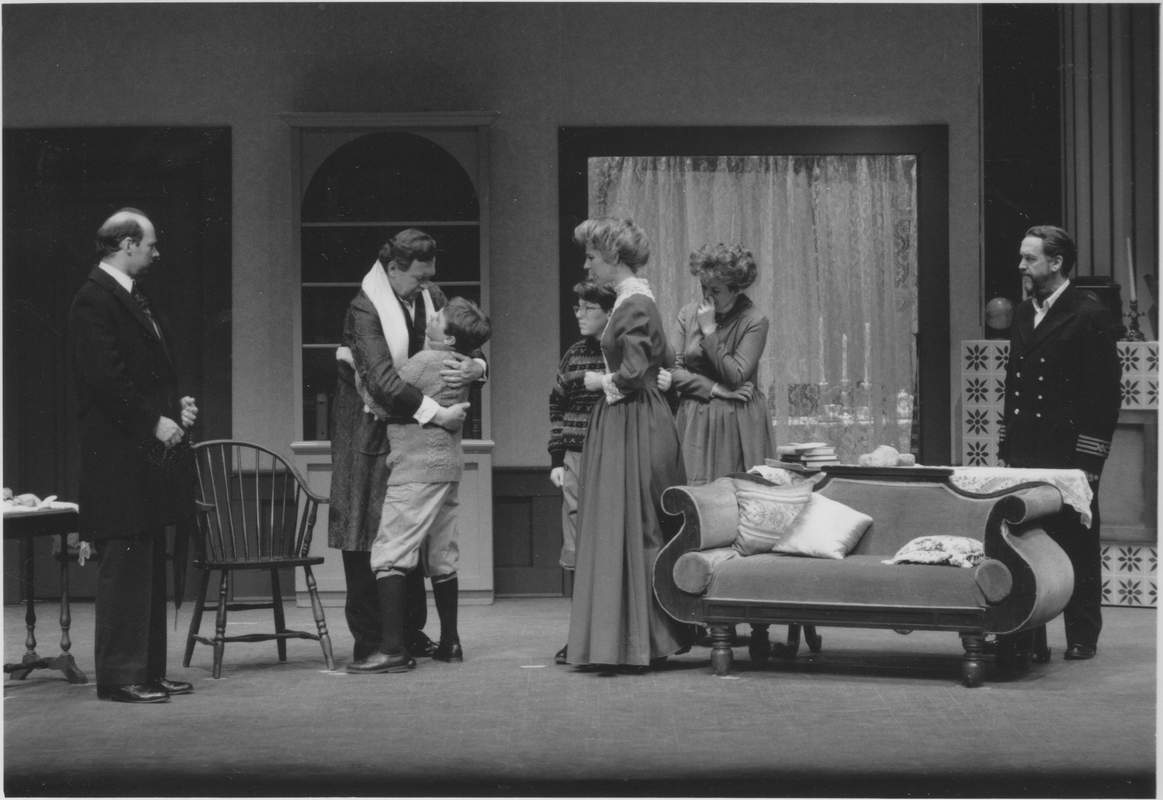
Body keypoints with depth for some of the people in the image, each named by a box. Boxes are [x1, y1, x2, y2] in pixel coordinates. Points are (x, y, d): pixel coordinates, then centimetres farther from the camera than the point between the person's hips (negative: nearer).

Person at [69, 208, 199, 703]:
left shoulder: (131, 299, 18)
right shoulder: (94, 300, -12)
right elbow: (105, 378, -20)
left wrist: (177, 405, 8)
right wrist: (155, 421, -18)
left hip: (146, 453, 10)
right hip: (117, 455, -10)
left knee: (149, 567, 12)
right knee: (123, 565, -7)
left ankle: (148, 671, 18)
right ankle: (119, 676, -3)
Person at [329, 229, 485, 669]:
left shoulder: (430, 298, 4)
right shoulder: (364, 310, -17)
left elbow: (464, 347, 7)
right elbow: (382, 380, -27)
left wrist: (475, 366, -17)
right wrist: (436, 412, -29)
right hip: (371, 430, -6)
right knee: (366, 535, -3)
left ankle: (410, 631, 15)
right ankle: (368, 639, 1)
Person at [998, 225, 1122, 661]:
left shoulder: (1090, 315, -6)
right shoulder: (1024, 314, 16)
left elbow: (1105, 394, -10)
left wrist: (1089, 461, -14)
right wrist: (1006, 447, 14)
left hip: (1068, 456, -6)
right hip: (1024, 454, 6)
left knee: (1077, 548, 1)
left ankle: (1082, 637, 11)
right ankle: (1027, 637, 10)